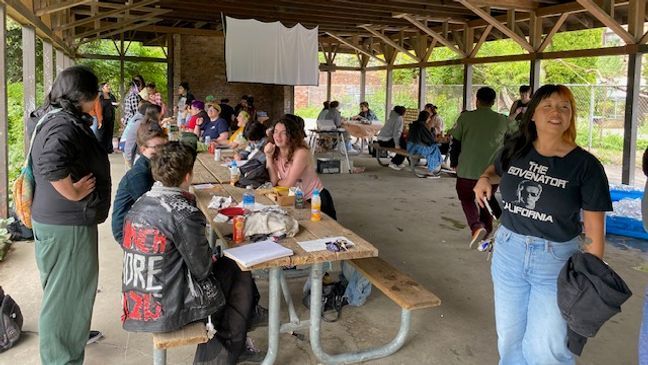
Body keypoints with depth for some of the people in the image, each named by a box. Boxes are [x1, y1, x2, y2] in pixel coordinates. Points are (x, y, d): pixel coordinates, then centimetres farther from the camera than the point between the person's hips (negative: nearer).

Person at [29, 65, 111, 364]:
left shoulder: (58, 118, 9)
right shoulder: (65, 125, -22)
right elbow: (50, 162, -41)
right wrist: (73, 192, -28)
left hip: (61, 219, 11)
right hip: (67, 224, -10)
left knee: (64, 290, 25)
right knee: (66, 292, 3)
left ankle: (71, 338, 44)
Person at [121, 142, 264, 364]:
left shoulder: (140, 204, 2)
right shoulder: (185, 214, -22)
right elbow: (202, 269, -16)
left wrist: (209, 259, 14)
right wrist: (213, 259, 8)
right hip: (165, 311, -8)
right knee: (239, 273, 11)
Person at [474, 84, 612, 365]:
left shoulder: (585, 165, -12)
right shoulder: (514, 150, -2)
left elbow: (594, 231, -10)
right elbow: (496, 170, 22)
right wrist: (485, 179, -1)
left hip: (557, 261, -3)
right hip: (508, 253, 4)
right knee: (509, 338, 17)